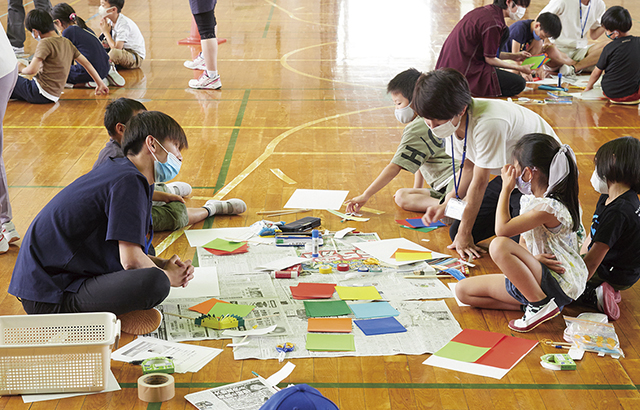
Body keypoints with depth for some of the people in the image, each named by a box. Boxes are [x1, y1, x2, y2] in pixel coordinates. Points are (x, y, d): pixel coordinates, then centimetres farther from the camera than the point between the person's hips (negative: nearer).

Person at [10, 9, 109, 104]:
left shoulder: (45, 43, -13)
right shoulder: (67, 43, 10)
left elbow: (32, 69, -21)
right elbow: (86, 63, 14)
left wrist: (21, 69, 0)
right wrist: (100, 83, 21)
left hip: (41, 94, -8)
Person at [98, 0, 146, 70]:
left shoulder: (123, 24, -25)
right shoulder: (110, 21, 1)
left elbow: (117, 47, -30)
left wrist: (106, 32, -19)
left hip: (136, 58, -9)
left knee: (115, 52, -38)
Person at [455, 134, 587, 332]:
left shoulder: (550, 208, -22)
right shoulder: (530, 199, 8)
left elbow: (502, 229, -24)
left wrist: (506, 189, -13)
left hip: (559, 285, -10)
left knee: (499, 246, -32)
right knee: (463, 290, 2)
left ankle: (540, 304, -19)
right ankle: (532, 303, -5)